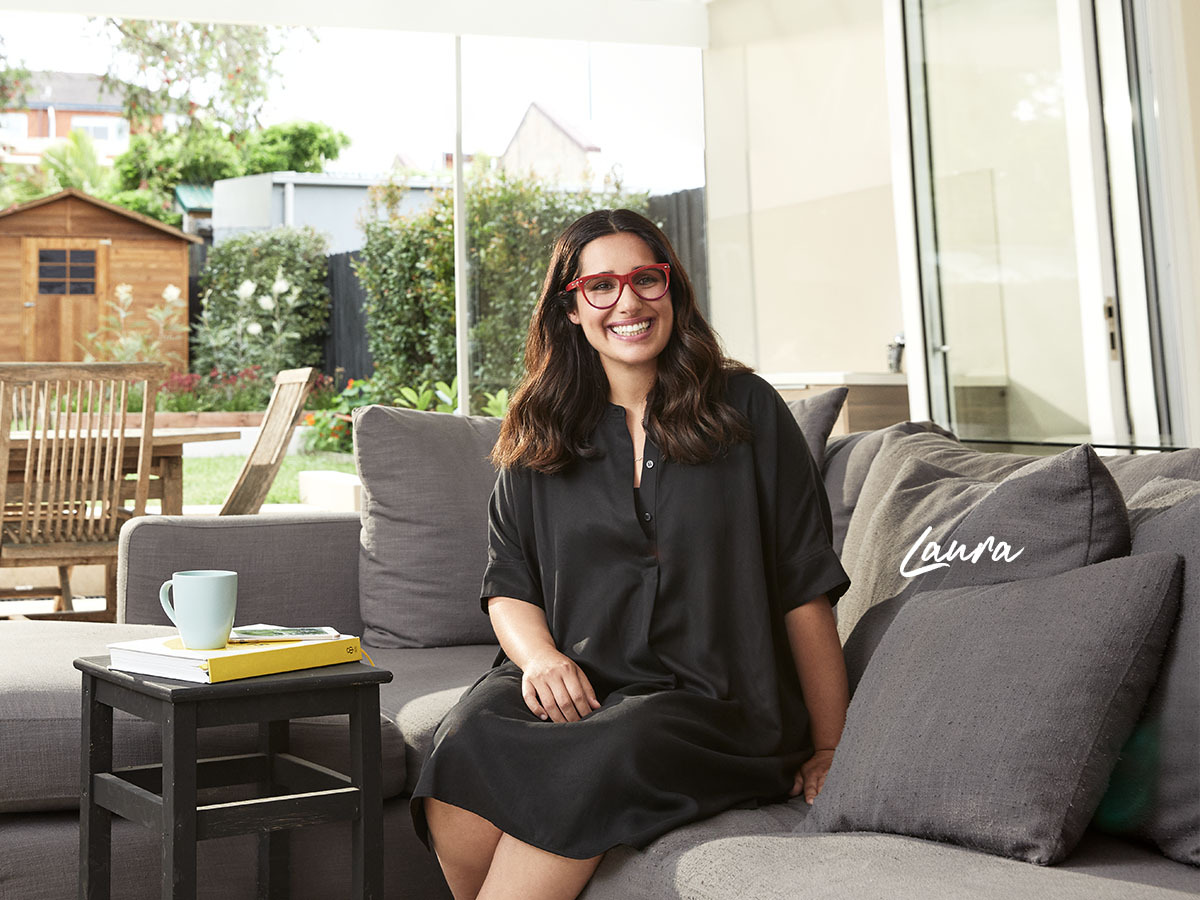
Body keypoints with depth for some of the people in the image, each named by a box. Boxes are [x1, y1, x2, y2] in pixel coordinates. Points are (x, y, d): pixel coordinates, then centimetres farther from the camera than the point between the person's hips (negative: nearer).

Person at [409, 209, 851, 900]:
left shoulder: (747, 409, 6)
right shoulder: (540, 434, 15)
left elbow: (805, 589, 4)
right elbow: (509, 585, 14)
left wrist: (829, 746, 1)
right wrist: (539, 657, -9)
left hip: (707, 697, -2)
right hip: (573, 683, 3)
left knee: (593, 762, -35)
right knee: (464, 746, -30)